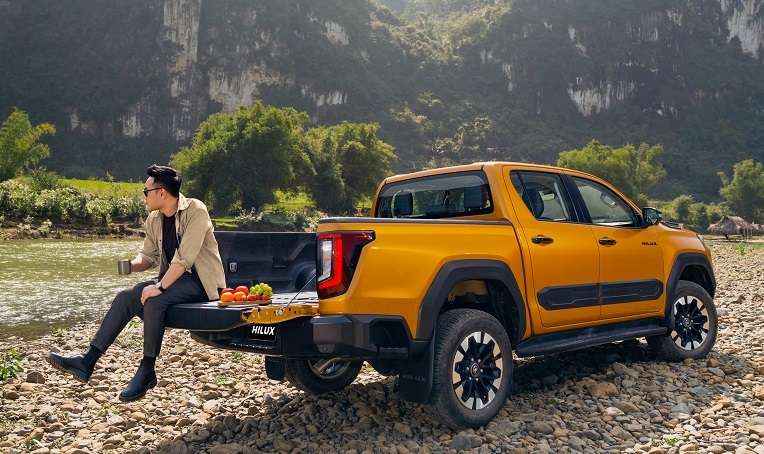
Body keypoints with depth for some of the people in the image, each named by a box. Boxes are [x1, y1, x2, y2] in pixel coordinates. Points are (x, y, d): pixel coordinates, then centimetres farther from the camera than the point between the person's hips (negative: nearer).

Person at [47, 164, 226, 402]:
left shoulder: (195, 211, -16)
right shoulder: (154, 220, 9)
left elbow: (184, 256, -24)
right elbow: (148, 256, 15)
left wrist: (160, 287, -28)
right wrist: (131, 265, -8)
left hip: (202, 282, -8)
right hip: (175, 279, 8)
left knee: (155, 299, -30)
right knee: (126, 297, -10)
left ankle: (147, 371, -19)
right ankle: (87, 360, -11)